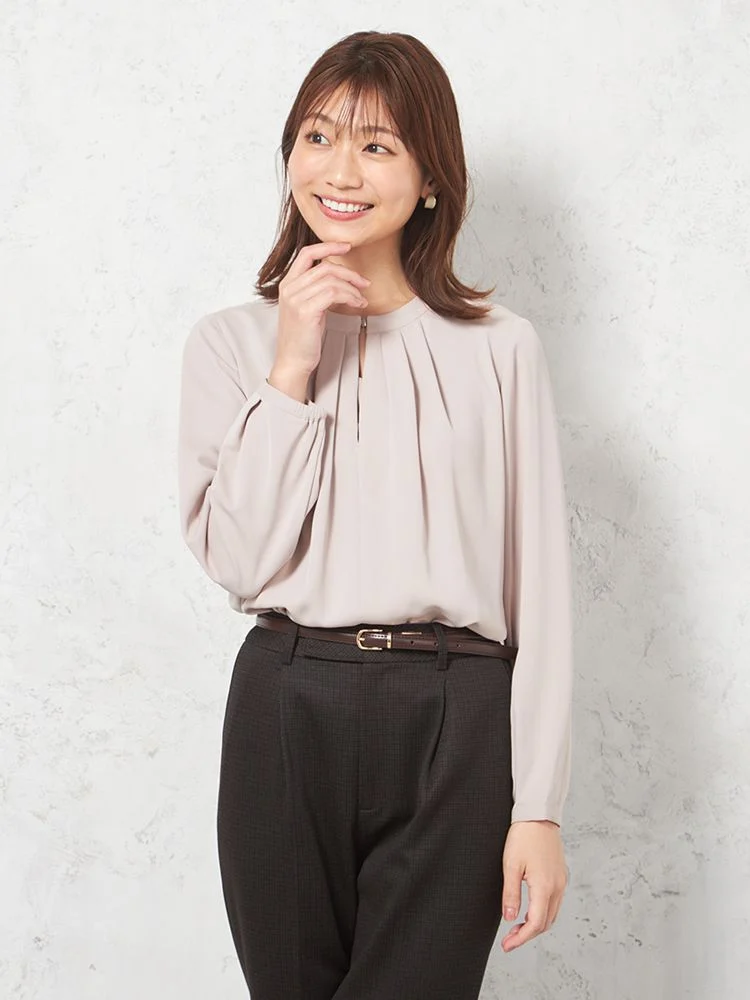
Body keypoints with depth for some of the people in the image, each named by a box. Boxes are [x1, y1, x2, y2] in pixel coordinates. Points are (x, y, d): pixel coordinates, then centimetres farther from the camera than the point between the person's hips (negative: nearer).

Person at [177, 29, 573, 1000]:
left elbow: (540, 583, 0)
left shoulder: (500, 348, 2)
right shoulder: (229, 343, 5)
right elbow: (239, 562, -4)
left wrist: (539, 805, -4)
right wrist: (293, 372, -10)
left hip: (455, 723, -1)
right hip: (286, 711, 2)